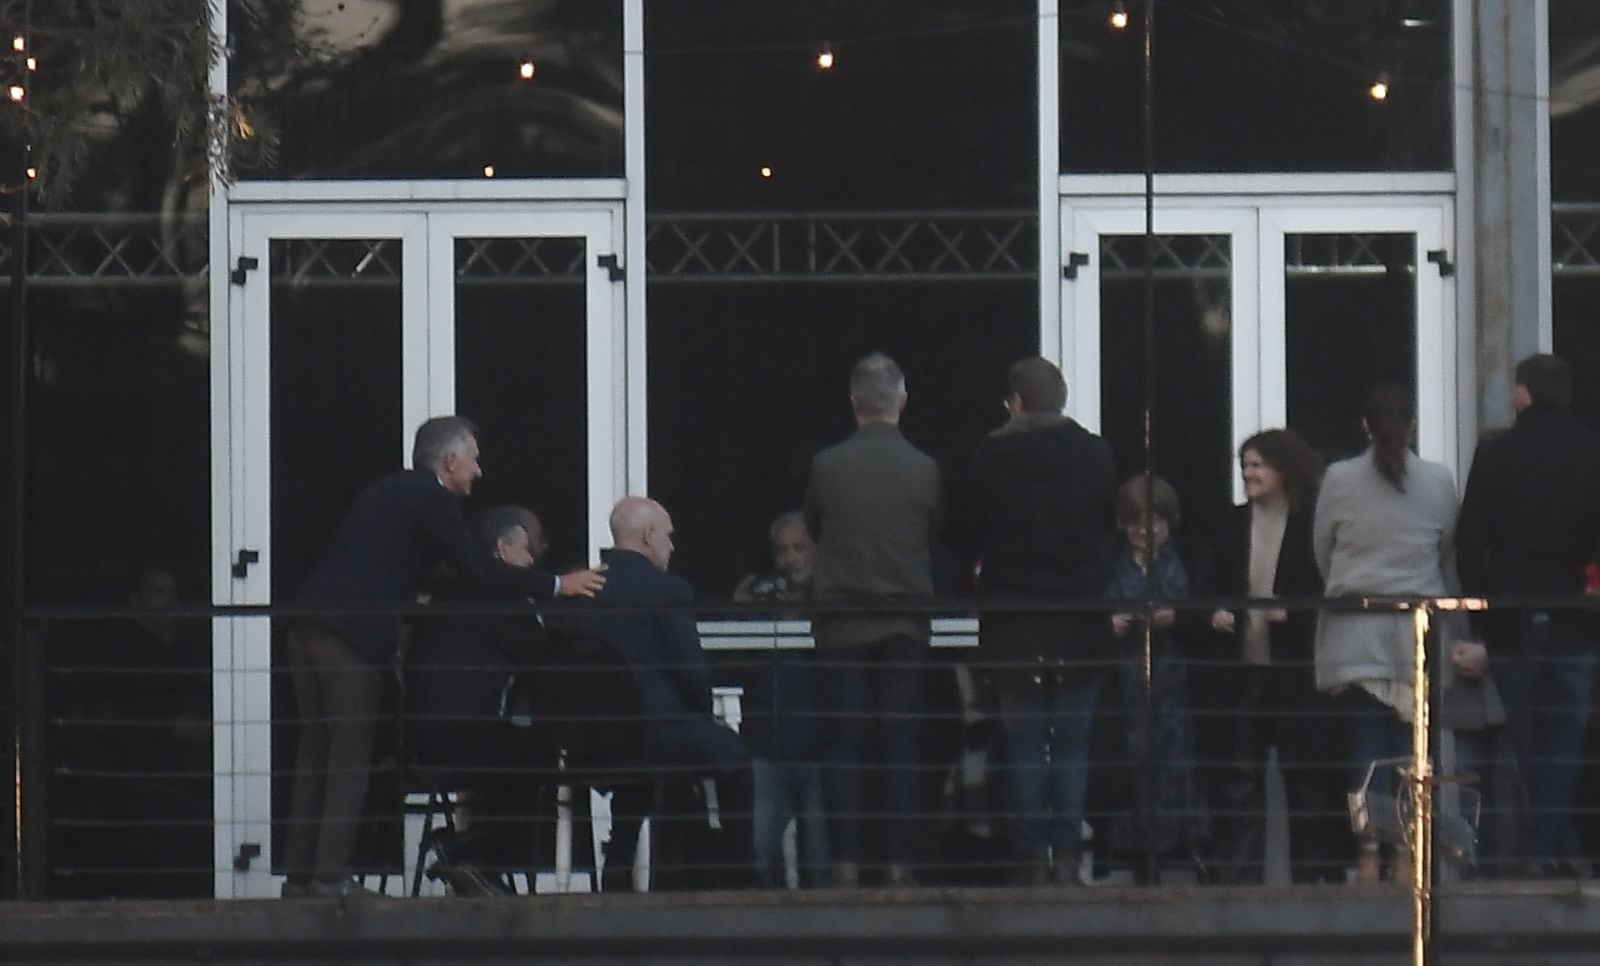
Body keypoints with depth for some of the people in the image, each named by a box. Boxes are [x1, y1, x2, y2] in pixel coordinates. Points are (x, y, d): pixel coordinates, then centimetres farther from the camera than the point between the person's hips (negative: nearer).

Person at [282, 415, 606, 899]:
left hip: (308, 625, 9)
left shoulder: (390, 490, 23)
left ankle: (299, 874, 13)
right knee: (350, 757, -4)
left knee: (316, 751, 13)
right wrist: (557, 586, -5)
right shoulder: (432, 499, -4)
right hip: (351, 636, -9)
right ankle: (328, 876, -7)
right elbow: (478, 569, -10)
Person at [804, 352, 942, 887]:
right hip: (905, 623, 1)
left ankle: (845, 863, -2)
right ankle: (899, 862, 1)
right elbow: (936, 539, 9)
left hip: (841, 625, -1)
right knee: (901, 745, 4)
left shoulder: (826, 466, -7)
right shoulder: (925, 470, -5)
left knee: (843, 747, 2)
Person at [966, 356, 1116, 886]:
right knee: (1073, 742, 5)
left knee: (1024, 742, 4)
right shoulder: (1095, 454, -2)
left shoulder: (990, 458, -4)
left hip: (1013, 623, -1)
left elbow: (974, 534, 3)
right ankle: (1067, 856, 0)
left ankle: (1031, 857, 0)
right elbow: (1112, 529, 5)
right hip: (1080, 623, 1)